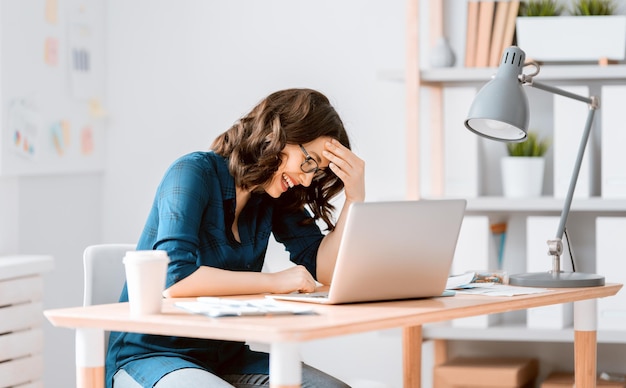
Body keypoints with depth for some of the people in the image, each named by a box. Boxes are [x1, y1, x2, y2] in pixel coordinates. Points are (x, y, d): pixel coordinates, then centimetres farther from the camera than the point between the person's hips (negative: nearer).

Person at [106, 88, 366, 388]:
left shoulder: (274, 198, 6)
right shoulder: (194, 173, -14)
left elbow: (324, 270, 1)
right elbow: (174, 278, -27)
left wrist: (355, 197, -7)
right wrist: (274, 282, -22)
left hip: (224, 358, 7)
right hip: (150, 356, -7)